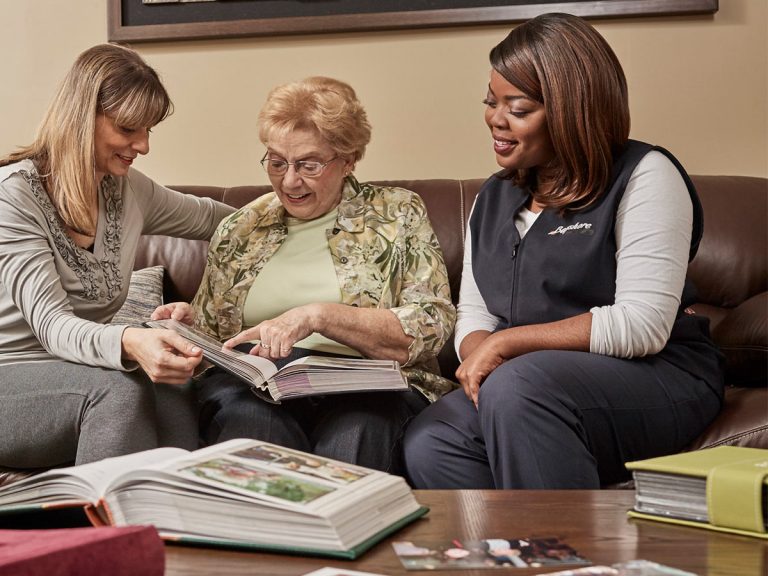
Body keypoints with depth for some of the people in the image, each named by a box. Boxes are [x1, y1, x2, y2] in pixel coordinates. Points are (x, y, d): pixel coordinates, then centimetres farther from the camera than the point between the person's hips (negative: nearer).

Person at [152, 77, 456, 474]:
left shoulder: (397, 215, 11)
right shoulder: (241, 228, 21)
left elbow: (432, 326, -3)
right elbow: (213, 333, 28)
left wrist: (318, 315, -14)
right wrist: (190, 321, 3)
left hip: (364, 387, -2)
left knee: (357, 432, -37)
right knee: (252, 422, -34)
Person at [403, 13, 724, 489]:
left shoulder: (643, 176, -6)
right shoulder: (492, 199, 15)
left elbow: (643, 324, -17)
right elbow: (474, 316, 13)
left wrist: (507, 342, -16)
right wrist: (479, 358, -12)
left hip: (659, 379, -5)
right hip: (522, 380, 6)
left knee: (517, 387, -36)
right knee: (428, 445, -24)